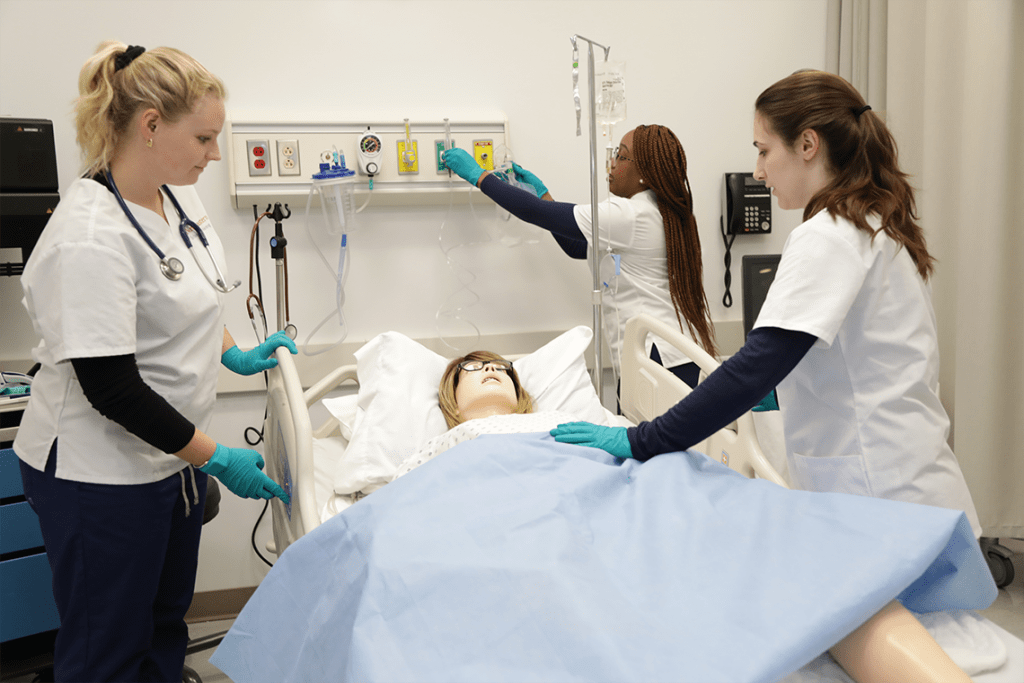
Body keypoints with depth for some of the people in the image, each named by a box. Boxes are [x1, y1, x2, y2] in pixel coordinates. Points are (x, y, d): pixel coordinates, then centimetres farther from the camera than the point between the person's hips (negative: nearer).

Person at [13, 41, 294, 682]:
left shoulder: (178, 198, 1)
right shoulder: (90, 239, -26)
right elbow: (110, 388, -25)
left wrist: (234, 353, 11)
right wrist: (214, 457, -19)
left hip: (173, 454, 8)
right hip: (101, 474, -8)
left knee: (167, 619, 23)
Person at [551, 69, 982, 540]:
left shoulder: (827, 237, -17)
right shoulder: (875, 227, 14)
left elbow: (758, 364, -25)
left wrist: (640, 441, -23)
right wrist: (786, 386, 14)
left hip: (884, 501, -9)